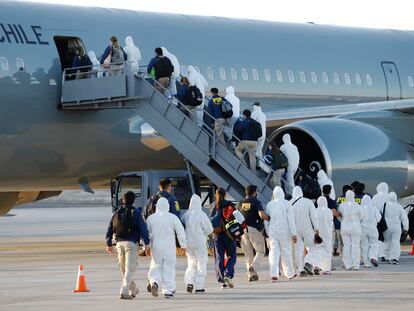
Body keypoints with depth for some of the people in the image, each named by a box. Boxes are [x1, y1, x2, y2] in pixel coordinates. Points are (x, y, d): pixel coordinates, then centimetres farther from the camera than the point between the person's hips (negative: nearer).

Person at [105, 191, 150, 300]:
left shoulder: (116, 213, 9)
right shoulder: (136, 212, -3)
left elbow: (110, 229, 9)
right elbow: (143, 228, -11)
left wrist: (109, 244, 15)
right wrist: (146, 243, -10)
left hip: (119, 243, 4)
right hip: (131, 243, -4)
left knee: (124, 268, 18)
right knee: (130, 268, -4)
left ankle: (133, 290, 30)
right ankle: (124, 292, -17)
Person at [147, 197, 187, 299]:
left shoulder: (151, 218, 0)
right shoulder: (173, 218, -4)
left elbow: (146, 233, 3)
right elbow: (181, 232, -3)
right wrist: (183, 245, 6)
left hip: (155, 248, 1)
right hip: (169, 248, -1)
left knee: (155, 267, 12)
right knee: (169, 269, 6)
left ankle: (154, 282, -15)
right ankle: (168, 291, 5)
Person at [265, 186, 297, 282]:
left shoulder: (269, 204, 4)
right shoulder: (286, 204, -4)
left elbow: (266, 220, 9)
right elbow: (291, 219, -8)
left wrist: (268, 232, 19)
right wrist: (294, 234, -6)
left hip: (272, 232, 2)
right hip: (284, 231, -2)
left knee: (273, 253, -2)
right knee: (286, 252, 10)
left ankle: (274, 274, -16)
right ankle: (290, 274, 22)